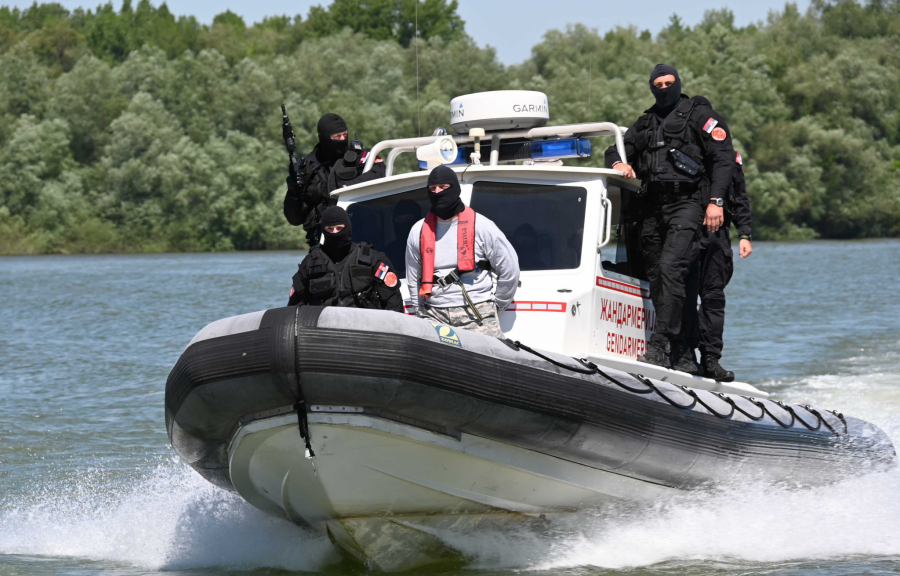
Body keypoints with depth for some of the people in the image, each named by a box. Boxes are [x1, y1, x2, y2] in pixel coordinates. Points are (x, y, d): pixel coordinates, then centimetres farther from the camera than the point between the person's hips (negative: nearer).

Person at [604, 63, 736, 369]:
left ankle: (660, 346, -29)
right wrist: (619, 163, 0)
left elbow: (723, 158, -1)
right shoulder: (646, 123, 24)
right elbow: (616, 149, 27)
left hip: (686, 204, -7)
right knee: (656, 278, 3)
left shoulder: (700, 115, 6)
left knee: (671, 269, -22)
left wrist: (716, 201, -13)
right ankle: (680, 351, 10)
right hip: (652, 208, 7)